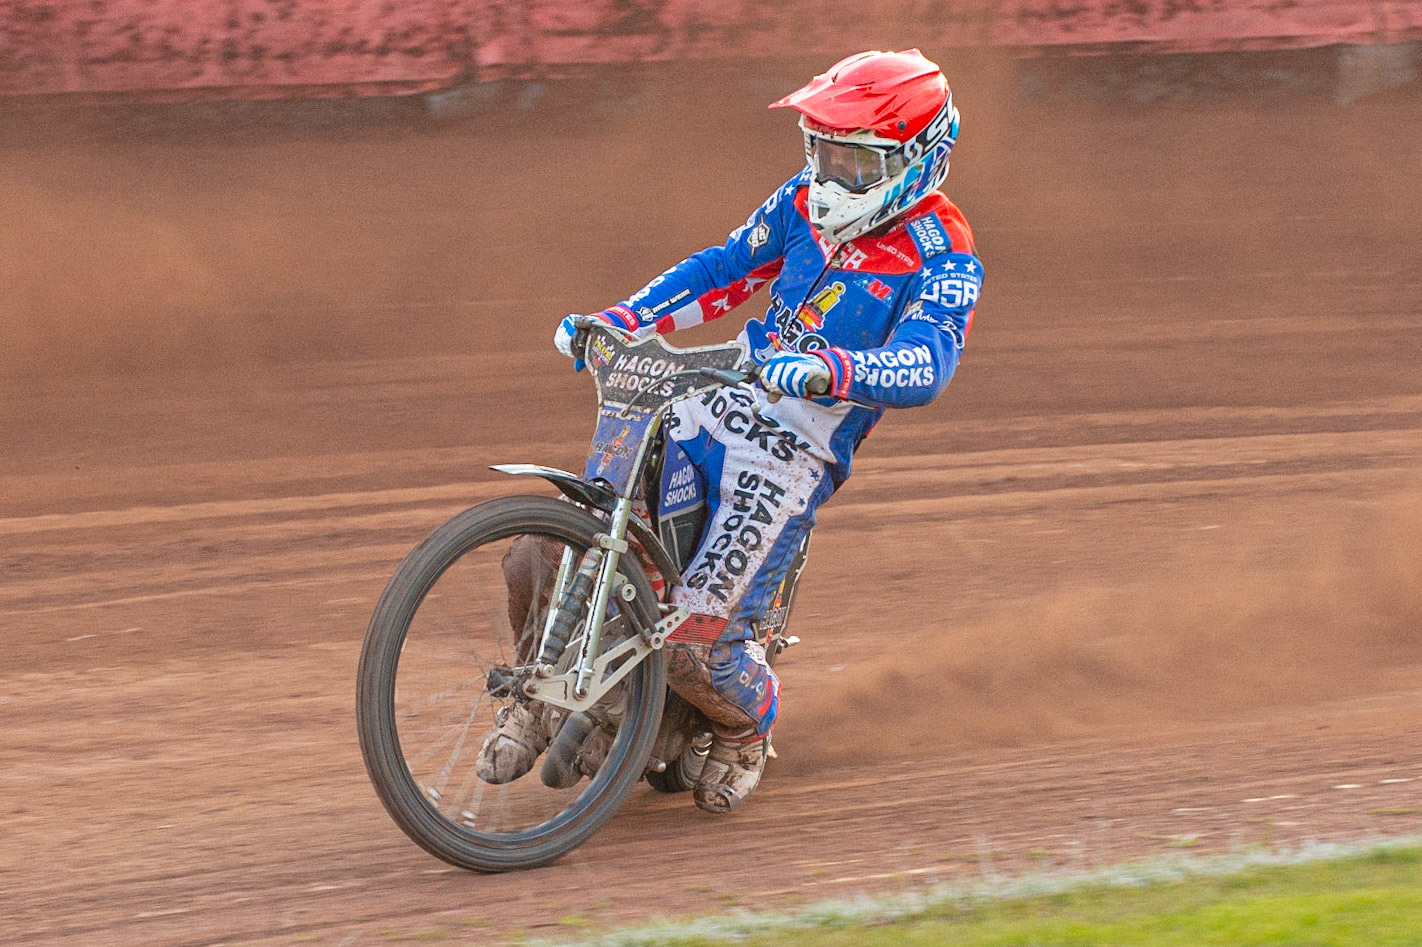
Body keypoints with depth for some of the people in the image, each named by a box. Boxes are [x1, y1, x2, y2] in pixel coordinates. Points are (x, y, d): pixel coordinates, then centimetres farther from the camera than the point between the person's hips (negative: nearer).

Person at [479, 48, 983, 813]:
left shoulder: (942, 258, -11)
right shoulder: (807, 202, 8)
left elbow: (927, 361, -27)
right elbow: (725, 270, 19)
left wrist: (830, 369, -46)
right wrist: (620, 320, 7)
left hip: (797, 455, -6)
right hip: (718, 403, 6)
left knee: (697, 640, -15)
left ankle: (747, 725, 19)